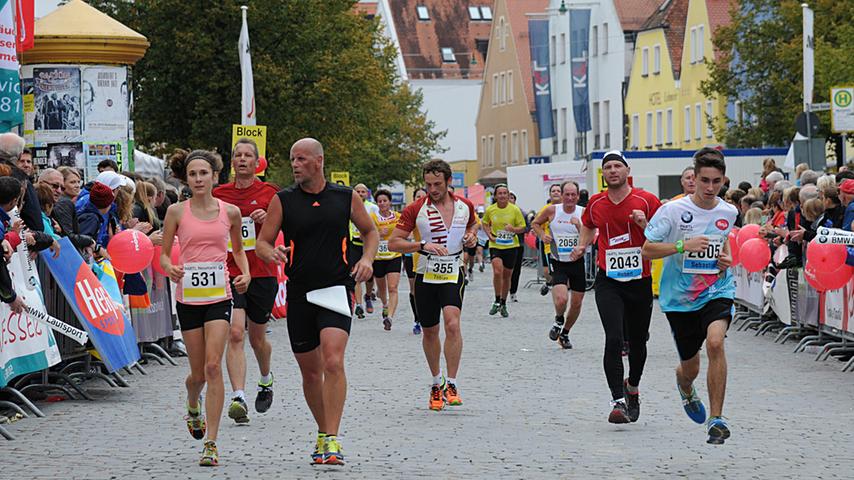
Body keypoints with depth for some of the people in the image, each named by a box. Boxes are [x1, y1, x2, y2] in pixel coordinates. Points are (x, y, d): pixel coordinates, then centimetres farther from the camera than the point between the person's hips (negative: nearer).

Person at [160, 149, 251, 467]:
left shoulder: (230, 212, 3)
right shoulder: (177, 212, 0)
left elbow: (238, 249, 18)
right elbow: (163, 253, 5)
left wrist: (245, 274, 1)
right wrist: (169, 268, -16)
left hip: (219, 295, -1)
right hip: (187, 296, 1)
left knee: (213, 366, -15)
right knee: (198, 372, 8)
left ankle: (211, 444, -13)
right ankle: (193, 407, 45)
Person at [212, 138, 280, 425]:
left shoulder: (269, 192, 2)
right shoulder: (219, 194, 7)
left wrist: (267, 219, -20)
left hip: (262, 274, 0)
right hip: (229, 273, 0)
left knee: (257, 339, 12)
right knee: (235, 334, -16)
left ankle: (266, 380, 43)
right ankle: (238, 398, -21)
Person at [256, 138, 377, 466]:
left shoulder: (347, 198, 3)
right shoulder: (282, 201, 3)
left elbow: (370, 232, 18)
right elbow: (262, 243, 4)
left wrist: (367, 259, -1)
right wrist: (272, 253, -19)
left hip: (337, 289, -2)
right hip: (299, 293, 2)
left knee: (333, 362, -20)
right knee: (310, 371, 10)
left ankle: (332, 440, -20)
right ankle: (323, 432, 29)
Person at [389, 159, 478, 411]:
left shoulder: (465, 206, 3)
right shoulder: (415, 209, -6)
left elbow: (473, 223, 26)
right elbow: (394, 242, -8)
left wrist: (472, 236, 3)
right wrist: (424, 245, -21)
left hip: (454, 272, 0)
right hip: (425, 276, 0)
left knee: (452, 323, -21)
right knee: (430, 332, 9)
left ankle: (451, 384, -13)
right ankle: (436, 383, 29)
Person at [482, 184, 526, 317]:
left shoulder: (515, 210, -5)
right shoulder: (490, 210, -2)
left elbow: (523, 227, 1)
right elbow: (485, 223, 17)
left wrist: (514, 229, -20)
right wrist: (489, 235, -1)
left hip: (511, 246, 1)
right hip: (495, 246, -1)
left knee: (507, 276, 8)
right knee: (497, 272, -21)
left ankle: (503, 304, 25)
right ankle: (497, 301, -4)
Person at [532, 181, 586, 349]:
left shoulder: (583, 213, -5)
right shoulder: (552, 211, -6)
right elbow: (535, 223, 12)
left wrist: (579, 226, -24)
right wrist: (542, 235, -6)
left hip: (577, 261, 2)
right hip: (558, 263, -2)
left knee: (576, 303, 9)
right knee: (561, 299, -22)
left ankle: (565, 333, 34)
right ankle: (558, 321, 12)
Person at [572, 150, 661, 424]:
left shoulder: (646, 201, -4)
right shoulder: (596, 203, 5)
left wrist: (643, 225, -19)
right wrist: (582, 246, 12)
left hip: (640, 280, 0)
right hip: (608, 281, 0)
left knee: (637, 342, 13)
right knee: (614, 339, -17)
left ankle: (632, 388, 40)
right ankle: (618, 401, -18)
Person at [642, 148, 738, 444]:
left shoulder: (728, 213, 0)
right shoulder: (673, 211, -12)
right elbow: (647, 249, -10)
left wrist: (727, 259, 3)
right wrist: (683, 246, -23)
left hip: (717, 291, 1)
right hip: (680, 297, -1)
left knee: (715, 342, -29)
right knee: (690, 368, 11)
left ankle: (716, 418, -22)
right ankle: (685, 389, 52)